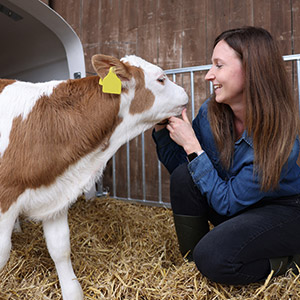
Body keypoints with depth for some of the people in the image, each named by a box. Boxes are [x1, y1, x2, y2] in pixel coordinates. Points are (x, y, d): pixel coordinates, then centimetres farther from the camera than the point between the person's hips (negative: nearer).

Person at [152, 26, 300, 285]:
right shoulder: (211, 112, -14)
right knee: (184, 176, -20)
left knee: (213, 257, -29)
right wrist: (161, 125, -18)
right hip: (236, 208, 6)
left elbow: (227, 203, -27)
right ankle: (191, 262, -1)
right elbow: (177, 165, -3)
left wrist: (192, 146, -29)